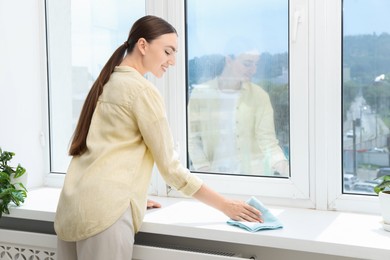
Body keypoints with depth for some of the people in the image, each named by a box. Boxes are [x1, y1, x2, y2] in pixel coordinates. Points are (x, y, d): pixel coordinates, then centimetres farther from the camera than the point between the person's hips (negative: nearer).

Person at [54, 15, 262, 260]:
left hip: (73, 208, 8)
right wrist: (225, 205, -2)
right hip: (104, 211, -8)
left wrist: (135, 195, 32)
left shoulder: (105, 83, 16)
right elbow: (170, 166, -8)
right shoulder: (143, 90, -8)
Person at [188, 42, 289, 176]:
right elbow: (192, 138, 1)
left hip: (252, 174, 1)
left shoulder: (259, 96, 0)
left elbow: (266, 139, -5)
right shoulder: (201, 92, 0)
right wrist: (204, 169, -10)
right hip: (214, 173, -1)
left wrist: (282, 165, -22)